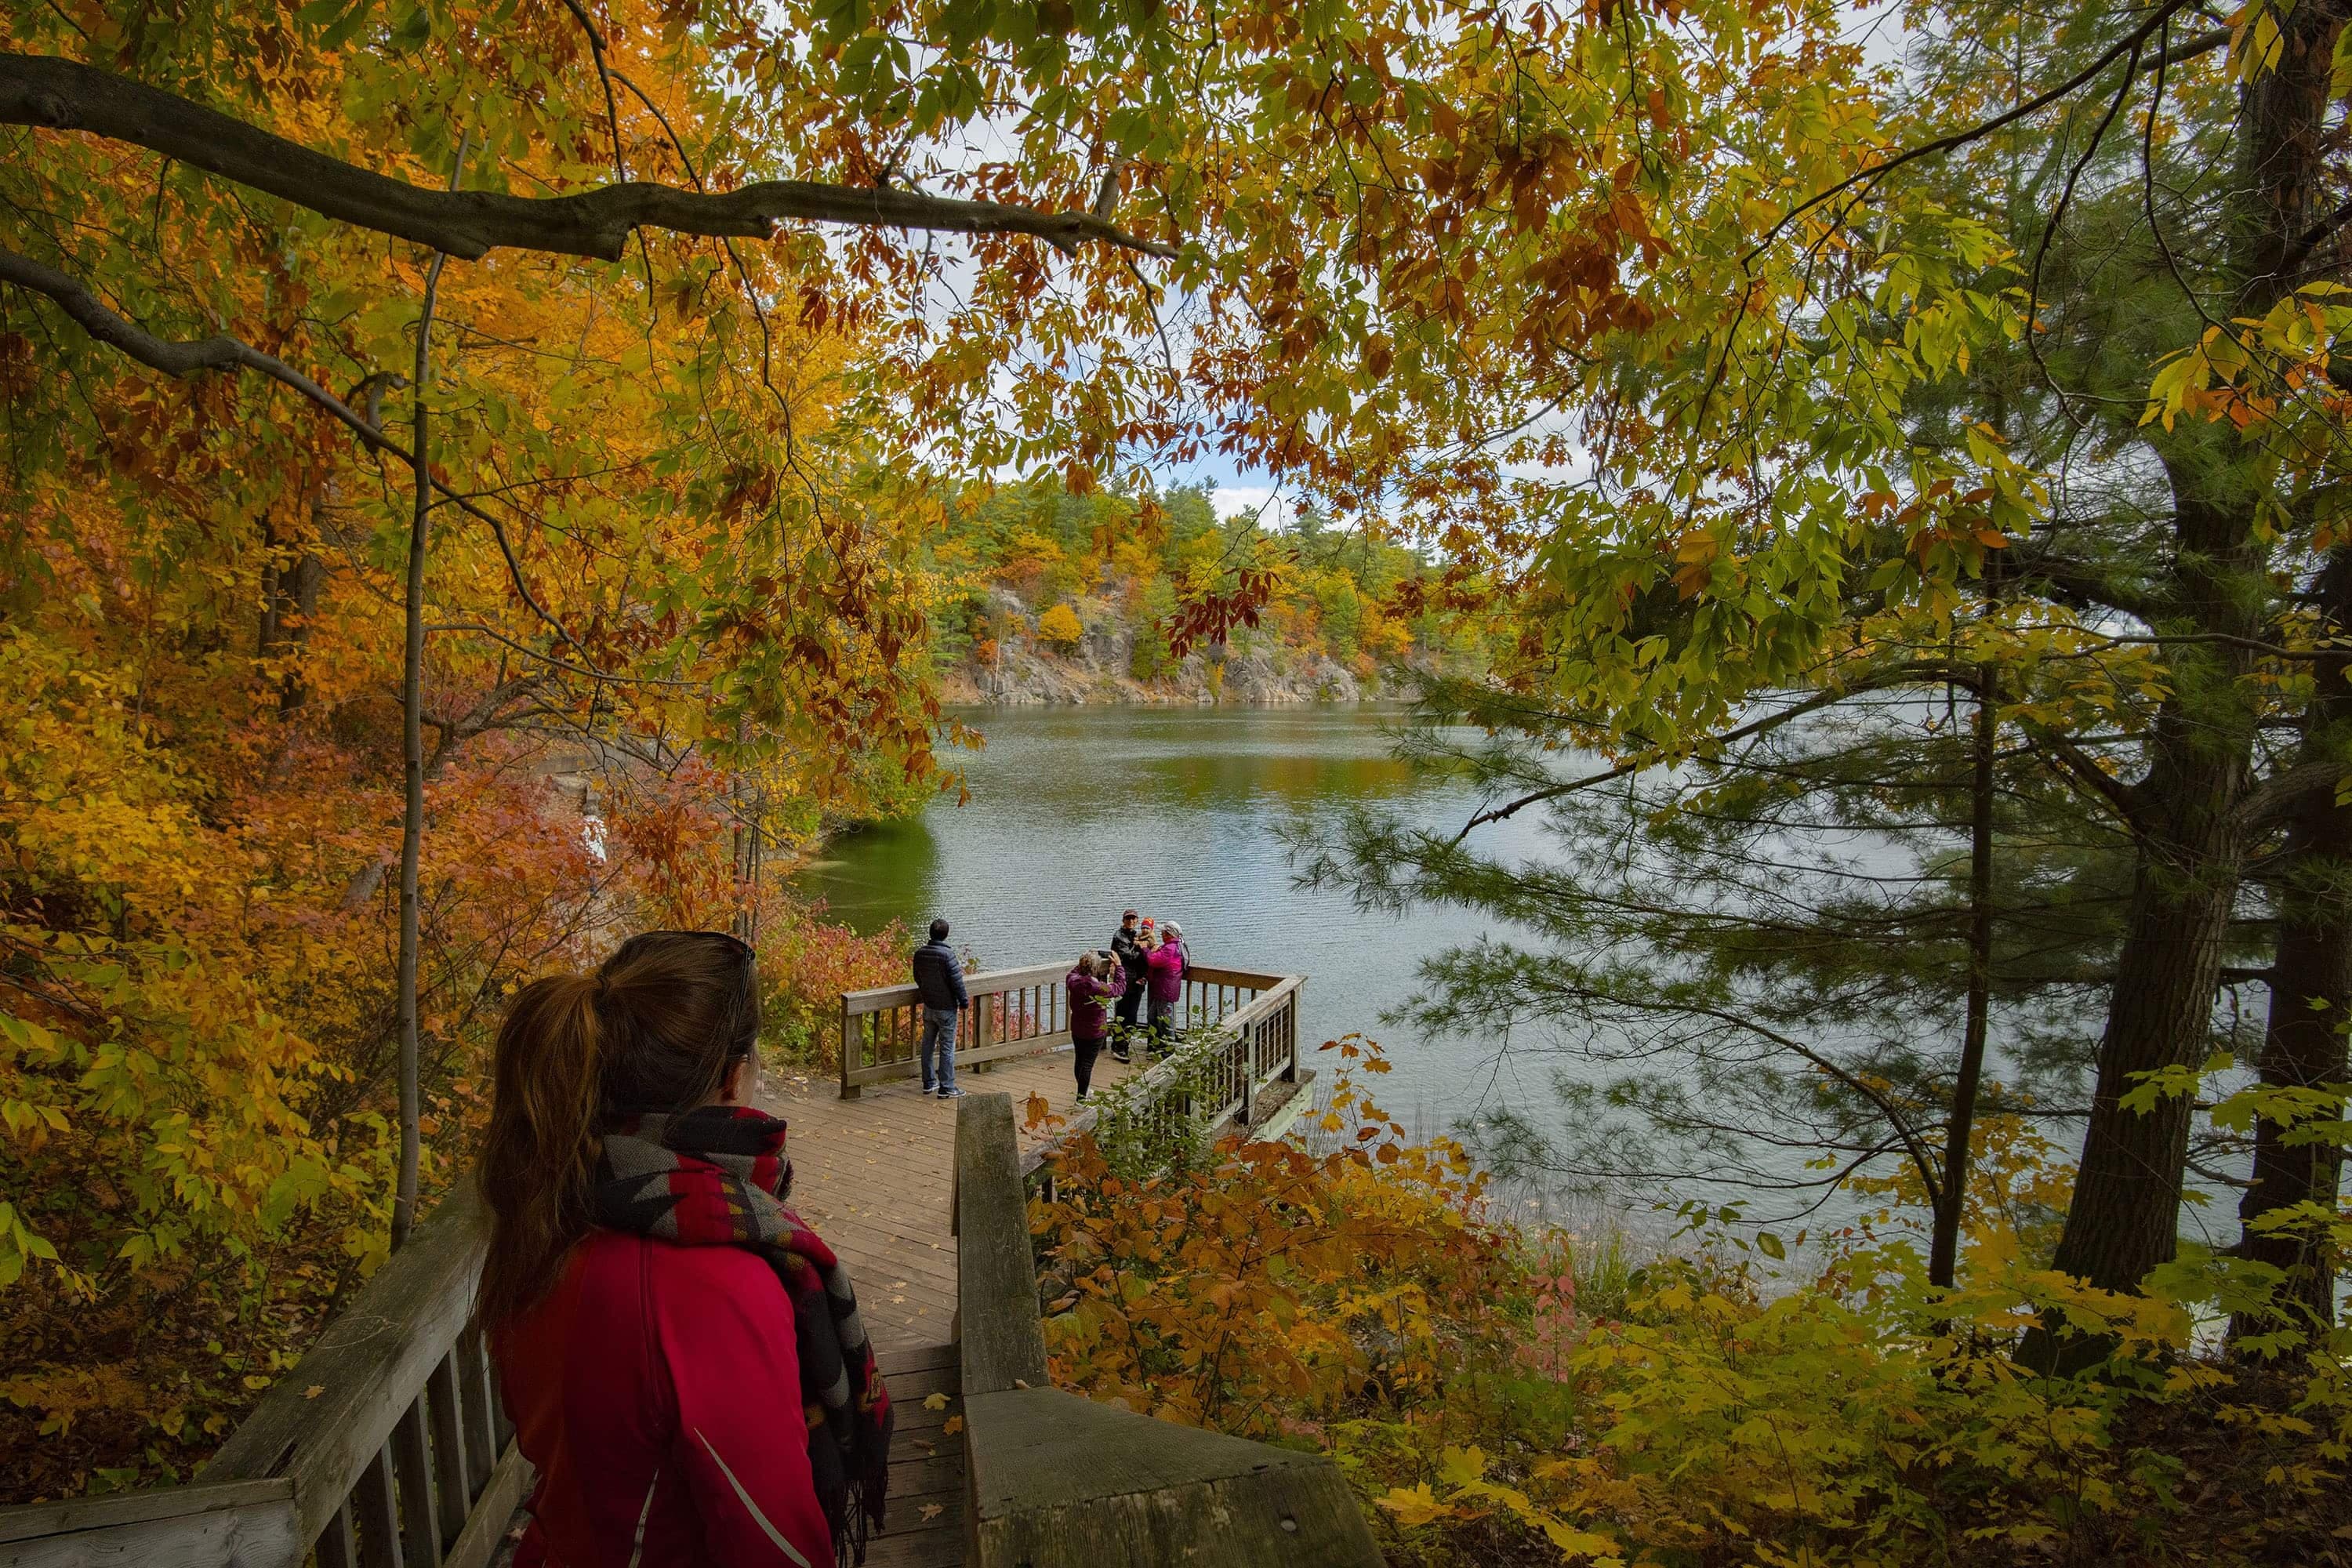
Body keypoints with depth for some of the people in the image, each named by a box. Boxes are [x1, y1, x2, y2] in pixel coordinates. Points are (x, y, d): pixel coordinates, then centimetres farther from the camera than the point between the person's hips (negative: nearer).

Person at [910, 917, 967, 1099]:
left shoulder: (919, 953, -2)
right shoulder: (947, 954, -21)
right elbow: (956, 981, -18)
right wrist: (964, 1002, -5)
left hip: (928, 1007, 6)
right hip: (946, 1008, -6)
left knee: (928, 1044, 17)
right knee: (947, 1047, 1)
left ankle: (929, 1083, 25)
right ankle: (946, 1088, 4)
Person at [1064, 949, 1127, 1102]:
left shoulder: (1073, 981, -13)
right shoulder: (1099, 988, -27)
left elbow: (1074, 973, 14)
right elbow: (1120, 987, -10)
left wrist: (1084, 962, 12)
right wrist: (1119, 966, -3)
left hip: (1076, 1030, 6)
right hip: (1095, 1032, -6)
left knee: (1080, 1060, 20)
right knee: (1088, 1063, 4)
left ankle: (1083, 1091, 39)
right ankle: (1081, 1098, 10)